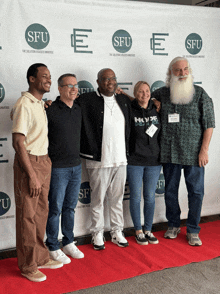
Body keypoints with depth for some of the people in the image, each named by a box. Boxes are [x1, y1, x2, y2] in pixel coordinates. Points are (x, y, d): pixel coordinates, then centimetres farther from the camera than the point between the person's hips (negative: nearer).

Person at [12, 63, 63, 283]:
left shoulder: (40, 104, 13)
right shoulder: (24, 105, -14)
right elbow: (18, 142, -19)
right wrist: (31, 175, -20)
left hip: (43, 161, 8)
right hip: (29, 163, -8)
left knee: (41, 212, 15)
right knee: (27, 216, 1)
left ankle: (40, 257, 28)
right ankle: (28, 266, 14)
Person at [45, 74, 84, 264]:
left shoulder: (79, 109, 7)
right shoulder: (50, 110, -12)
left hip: (76, 166, 6)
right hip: (58, 168, -6)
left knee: (70, 207, 15)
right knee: (55, 209, 3)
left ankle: (69, 243, 28)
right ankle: (53, 248, 16)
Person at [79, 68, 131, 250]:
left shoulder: (124, 101, 11)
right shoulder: (87, 101, -5)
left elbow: (129, 126, 22)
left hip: (121, 159, 4)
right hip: (99, 160, -4)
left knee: (117, 198, 13)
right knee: (98, 199, 5)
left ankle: (117, 232, 26)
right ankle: (97, 234, 20)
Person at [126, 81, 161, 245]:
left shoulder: (157, 110, 6)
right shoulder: (130, 110, -5)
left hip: (154, 161, 3)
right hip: (135, 161, -3)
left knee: (150, 197, 10)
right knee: (136, 197, 4)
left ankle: (148, 230, 23)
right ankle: (138, 231, 19)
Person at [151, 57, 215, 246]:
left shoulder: (200, 94, -2)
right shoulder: (162, 93, 4)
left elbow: (209, 124, -3)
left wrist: (204, 149, -8)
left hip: (194, 153, -2)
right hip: (170, 152, 2)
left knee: (196, 192, 4)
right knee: (170, 191, 12)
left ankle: (193, 231, 19)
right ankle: (173, 225, 30)